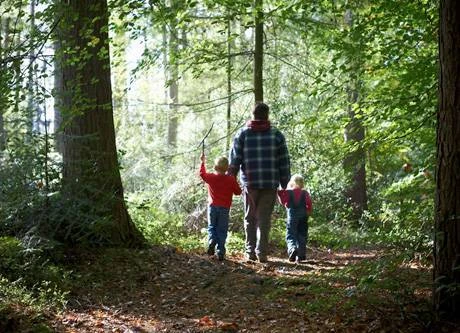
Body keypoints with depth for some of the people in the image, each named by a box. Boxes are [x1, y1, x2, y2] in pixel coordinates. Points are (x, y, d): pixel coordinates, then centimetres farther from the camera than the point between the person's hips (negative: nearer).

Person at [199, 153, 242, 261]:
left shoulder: (211, 177, -3)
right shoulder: (231, 180, -6)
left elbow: (202, 173, 17)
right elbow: (238, 191, 3)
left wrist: (203, 162, 29)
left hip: (213, 206, 1)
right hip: (225, 208, 0)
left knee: (211, 227, 14)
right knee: (222, 230, 5)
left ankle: (211, 241, -16)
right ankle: (220, 252, 0)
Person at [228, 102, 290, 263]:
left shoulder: (242, 134, 3)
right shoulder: (276, 135, 4)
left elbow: (234, 159, 1)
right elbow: (284, 161, 5)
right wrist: (284, 183, 10)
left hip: (249, 183, 0)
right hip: (270, 183, 0)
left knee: (250, 218, 10)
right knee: (265, 218, 4)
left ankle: (250, 251, 5)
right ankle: (262, 252, 0)